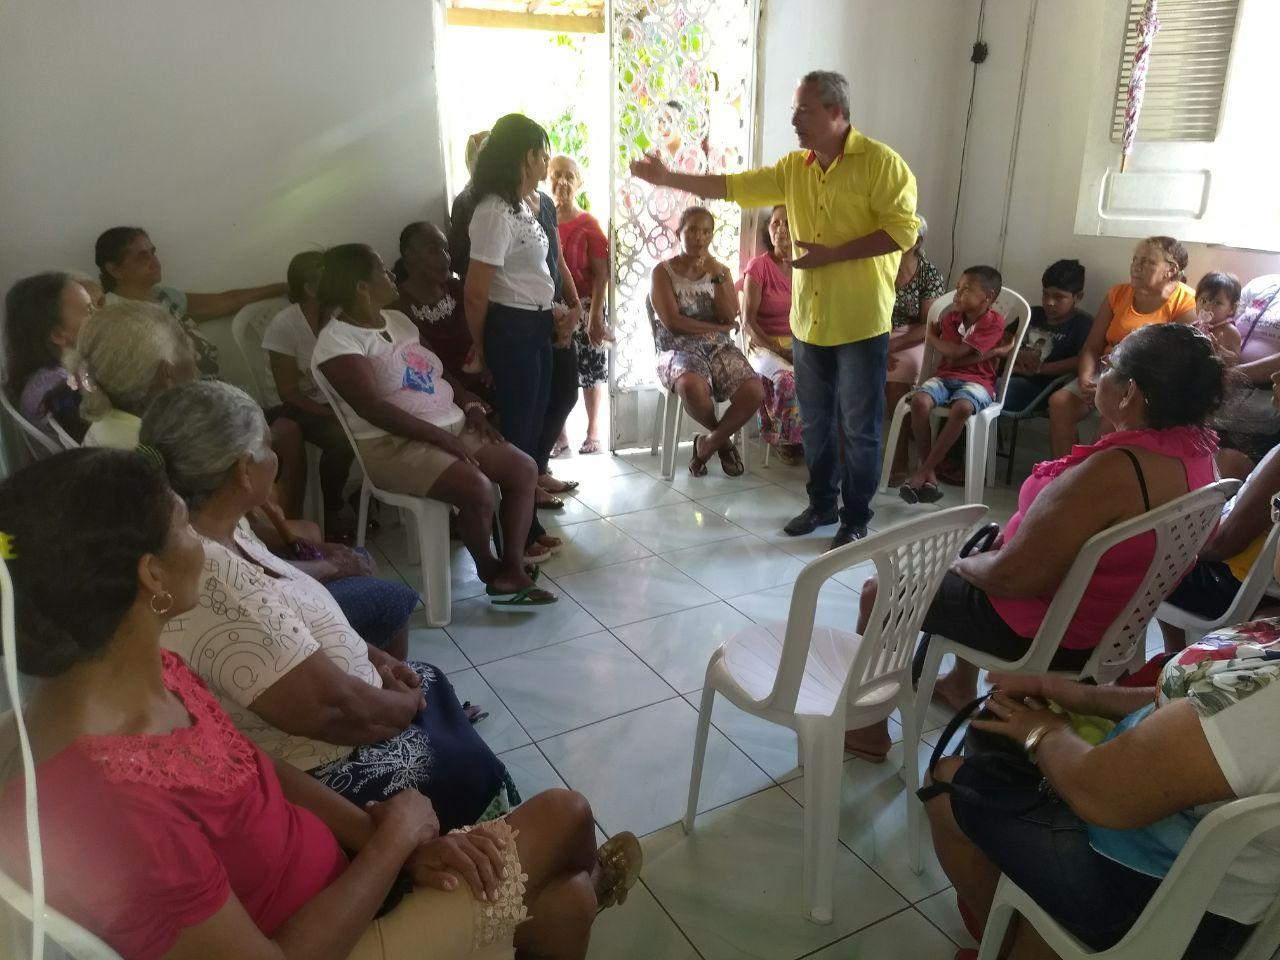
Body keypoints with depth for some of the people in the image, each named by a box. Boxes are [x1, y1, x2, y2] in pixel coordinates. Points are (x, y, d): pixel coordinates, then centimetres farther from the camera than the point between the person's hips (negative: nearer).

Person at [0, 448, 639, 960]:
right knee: (562, 816, 5)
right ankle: (590, 880, 39)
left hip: (337, 884, 7)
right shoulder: (109, 805, -36)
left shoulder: (150, 672, -7)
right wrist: (395, 839, -14)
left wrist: (388, 838, -7)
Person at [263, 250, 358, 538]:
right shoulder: (284, 326, -16)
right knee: (341, 438, -32)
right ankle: (333, 513, -9)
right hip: (302, 407, -4)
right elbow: (288, 393, -14)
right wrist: (335, 415, -24)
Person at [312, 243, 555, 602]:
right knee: (477, 489, -29)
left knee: (524, 469, -8)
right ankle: (488, 570, -1)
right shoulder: (337, 339, -10)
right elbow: (372, 408, -21)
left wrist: (472, 407, 1)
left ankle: (511, 571, -6)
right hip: (392, 444, -8)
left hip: (453, 427, 8)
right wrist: (439, 436, -23)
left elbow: (439, 372, 20)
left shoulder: (397, 319, 15)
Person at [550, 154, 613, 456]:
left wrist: (596, 316, -14)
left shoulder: (589, 225, -3)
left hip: (583, 307, -2)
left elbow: (601, 274, -7)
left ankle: (593, 432, 19)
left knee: (591, 369, 5)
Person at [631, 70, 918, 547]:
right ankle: (822, 503, 32)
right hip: (808, 320, 6)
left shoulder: (880, 162, -10)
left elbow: (902, 229, -17)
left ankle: (856, 517, 19)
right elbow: (733, 186, 8)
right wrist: (668, 178, 3)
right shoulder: (794, 166, 8)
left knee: (859, 427, 5)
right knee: (814, 422, 16)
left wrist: (833, 254, -20)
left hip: (861, 323, -6)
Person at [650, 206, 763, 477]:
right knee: (692, 387, -39)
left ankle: (709, 442, -1)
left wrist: (717, 275, -8)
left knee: (754, 392, -25)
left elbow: (730, 316, 0)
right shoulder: (663, 271, 2)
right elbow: (672, 322, -9)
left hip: (720, 348, 4)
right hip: (679, 350, -3)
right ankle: (723, 439, -6)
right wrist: (718, 328, -6)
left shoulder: (721, 270, 14)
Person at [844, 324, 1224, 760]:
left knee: (879, 592, 8)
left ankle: (870, 729, 27)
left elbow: (1012, 577, -30)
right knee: (978, 552, 33)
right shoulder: (1199, 449, -7)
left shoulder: (1114, 471, -35)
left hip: (1044, 632, -9)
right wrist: (1017, 536, 3)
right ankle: (961, 685, 45)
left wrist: (963, 564, -10)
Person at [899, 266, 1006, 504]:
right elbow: (951, 360, 1)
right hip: (945, 376, 4)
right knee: (919, 400, -29)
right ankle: (930, 476, -24)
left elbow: (956, 353, -12)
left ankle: (921, 473, -30)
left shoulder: (995, 323, -5)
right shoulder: (950, 317, 11)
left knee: (962, 407, -38)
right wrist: (993, 351, -6)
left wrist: (932, 337, 4)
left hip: (977, 380, -4)